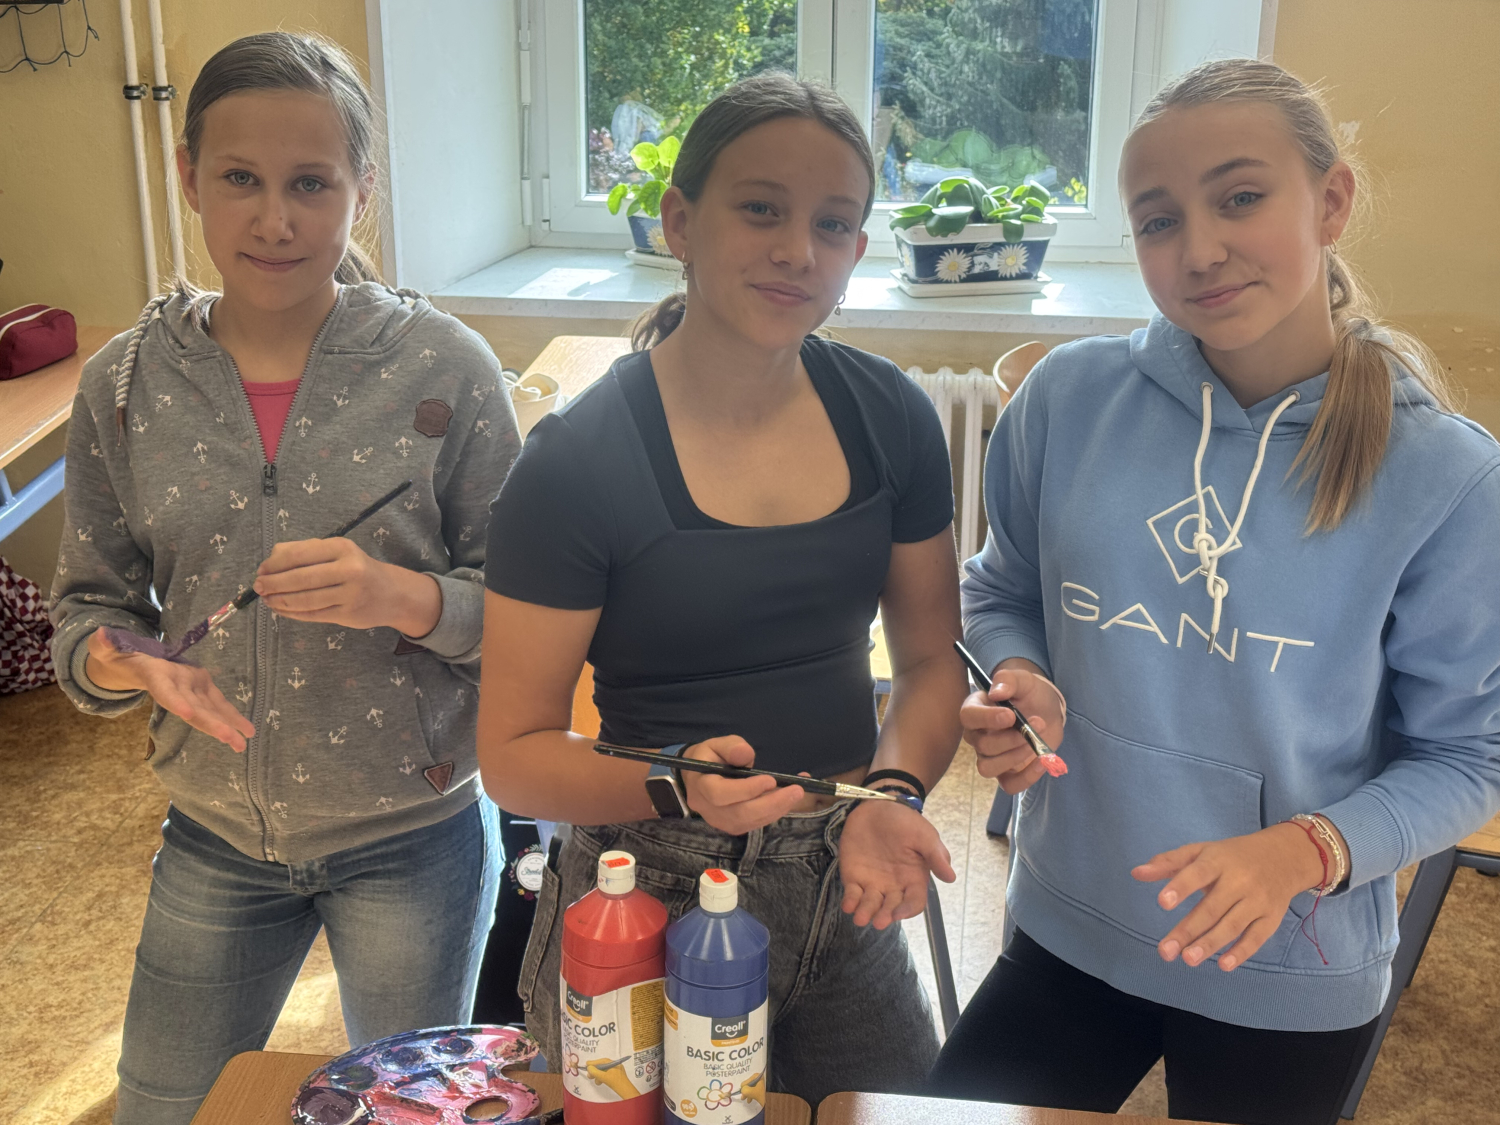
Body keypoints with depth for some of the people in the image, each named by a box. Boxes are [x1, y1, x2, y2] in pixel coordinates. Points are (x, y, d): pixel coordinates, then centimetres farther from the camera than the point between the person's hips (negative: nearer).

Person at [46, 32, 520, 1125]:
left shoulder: (444, 367, -14)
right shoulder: (124, 386, -6)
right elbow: (89, 603, 2)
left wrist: (403, 598, -28)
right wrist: (118, 658, -20)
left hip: (412, 832, -2)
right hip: (214, 834, 3)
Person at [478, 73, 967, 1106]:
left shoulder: (890, 419, -5)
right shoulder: (576, 465, -18)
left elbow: (934, 655, 4)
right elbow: (515, 754, -13)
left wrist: (893, 794, -14)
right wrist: (677, 785, -31)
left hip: (845, 895, 4)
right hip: (653, 901, -4)